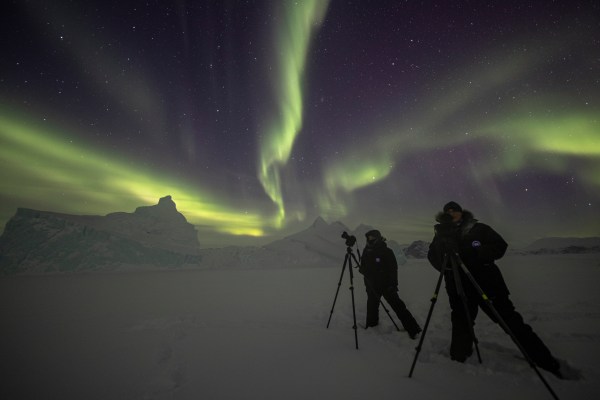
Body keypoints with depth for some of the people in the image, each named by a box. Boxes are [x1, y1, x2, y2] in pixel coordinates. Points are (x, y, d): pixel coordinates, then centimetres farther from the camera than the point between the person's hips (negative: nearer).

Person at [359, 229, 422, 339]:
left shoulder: (386, 252, -14)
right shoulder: (366, 251, 1)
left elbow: (393, 268, -12)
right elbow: (363, 267, 14)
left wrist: (393, 284, -16)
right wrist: (362, 269, -7)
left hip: (386, 285, -5)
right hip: (372, 285, 5)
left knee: (397, 305, -5)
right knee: (372, 305, 15)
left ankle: (412, 329, 4)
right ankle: (371, 326, 34)